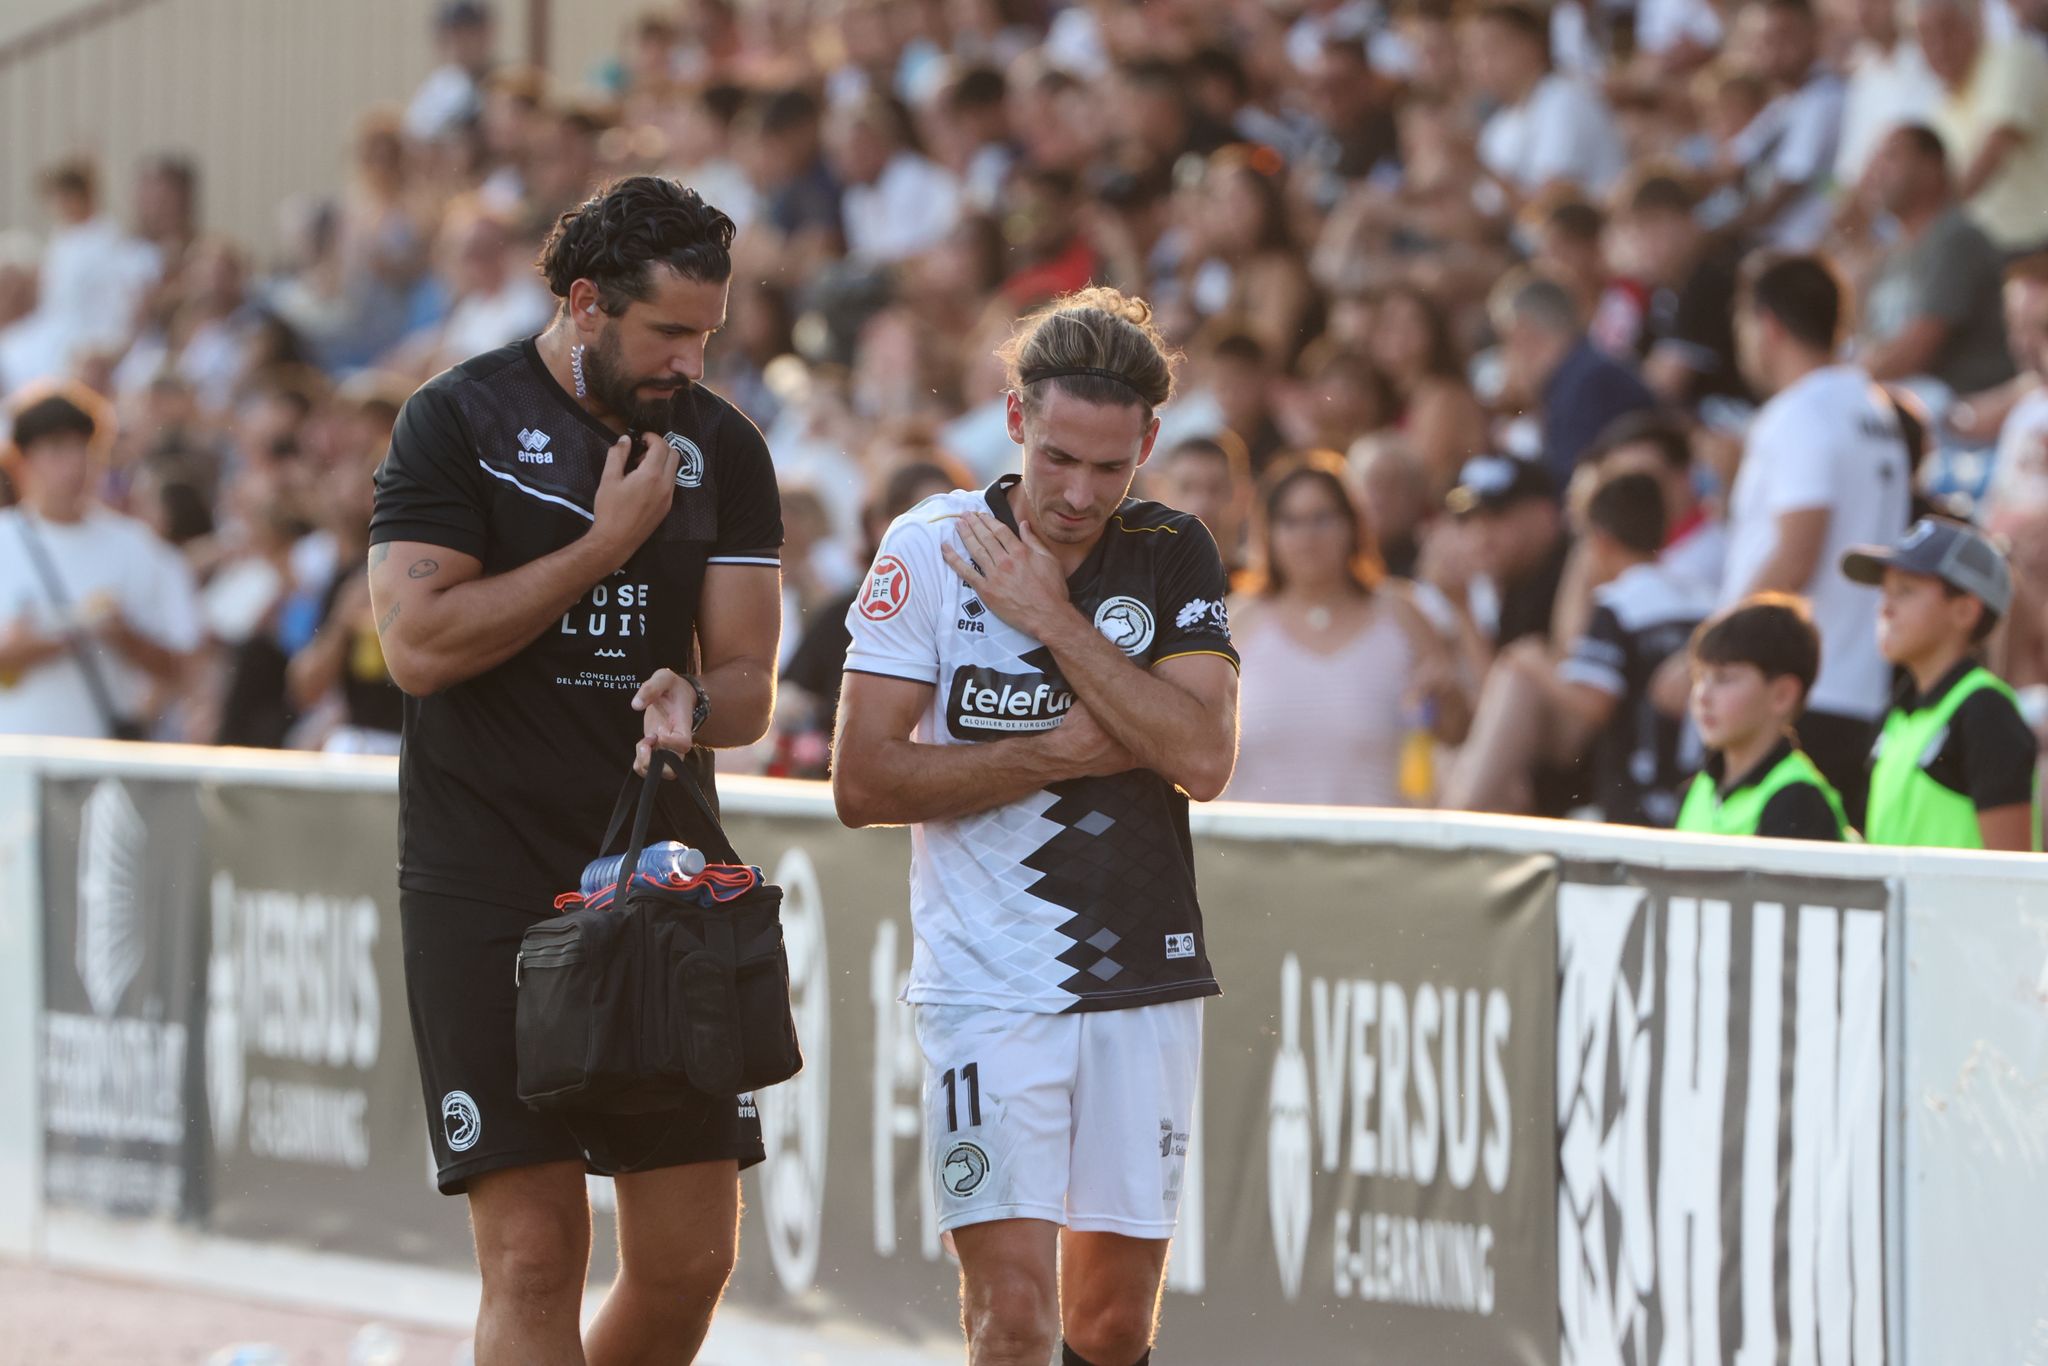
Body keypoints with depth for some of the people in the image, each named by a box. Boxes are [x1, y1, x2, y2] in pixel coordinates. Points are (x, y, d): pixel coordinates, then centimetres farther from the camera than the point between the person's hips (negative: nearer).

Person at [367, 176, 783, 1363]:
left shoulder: (723, 449, 10)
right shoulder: (459, 421, -3)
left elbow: (748, 687, 8)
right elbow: (419, 645, -13)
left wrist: (690, 702, -16)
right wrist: (606, 545, -11)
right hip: (488, 886, -4)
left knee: (693, 1259, 2)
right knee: (535, 1253, -9)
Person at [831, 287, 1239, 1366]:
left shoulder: (1175, 557, 4)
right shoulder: (931, 548, -2)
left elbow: (1203, 759, -10)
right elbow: (863, 783, -7)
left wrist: (1052, 618, -12)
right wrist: (1066, 752, -11)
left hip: (1147, 984, 3)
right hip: (988, 983, -3)